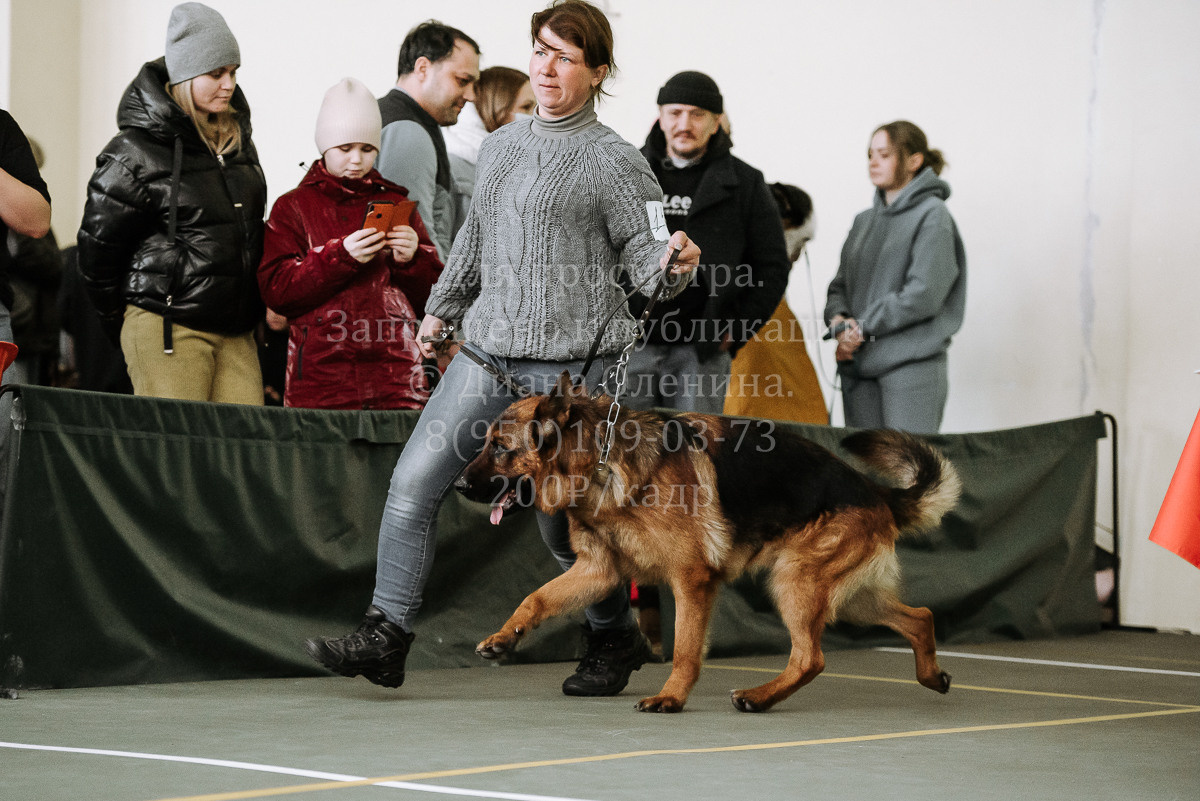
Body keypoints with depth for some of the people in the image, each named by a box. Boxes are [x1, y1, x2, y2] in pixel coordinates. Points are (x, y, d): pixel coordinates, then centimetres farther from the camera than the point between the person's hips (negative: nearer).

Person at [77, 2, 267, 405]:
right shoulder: (137, 152, -9)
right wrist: (123, 323, 5)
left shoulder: (238, 140, 13)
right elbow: (97, 246, -3)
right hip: (167, 328, -7)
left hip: (235, 332, 7)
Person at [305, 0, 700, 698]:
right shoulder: (501, 146, 14)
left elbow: (645, 256, -7)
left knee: (565, 523, 4)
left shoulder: (614, 160, -4)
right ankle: (386, 636, -2)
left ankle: (616, 640, 28)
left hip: (572, 369, -5)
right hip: (487, 353, 5)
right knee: (414, 483, -6)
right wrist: (444, 307, 33)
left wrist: (675, 260, -28)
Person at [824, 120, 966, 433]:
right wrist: (839, 320, -5)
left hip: (912, 364, -6)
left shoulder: (931, 215, -3)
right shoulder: (864, 221, 19)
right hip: (858, 367, 6)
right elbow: (840, 285, 19)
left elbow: (924, 293, -12)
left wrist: (862, 328, -10)